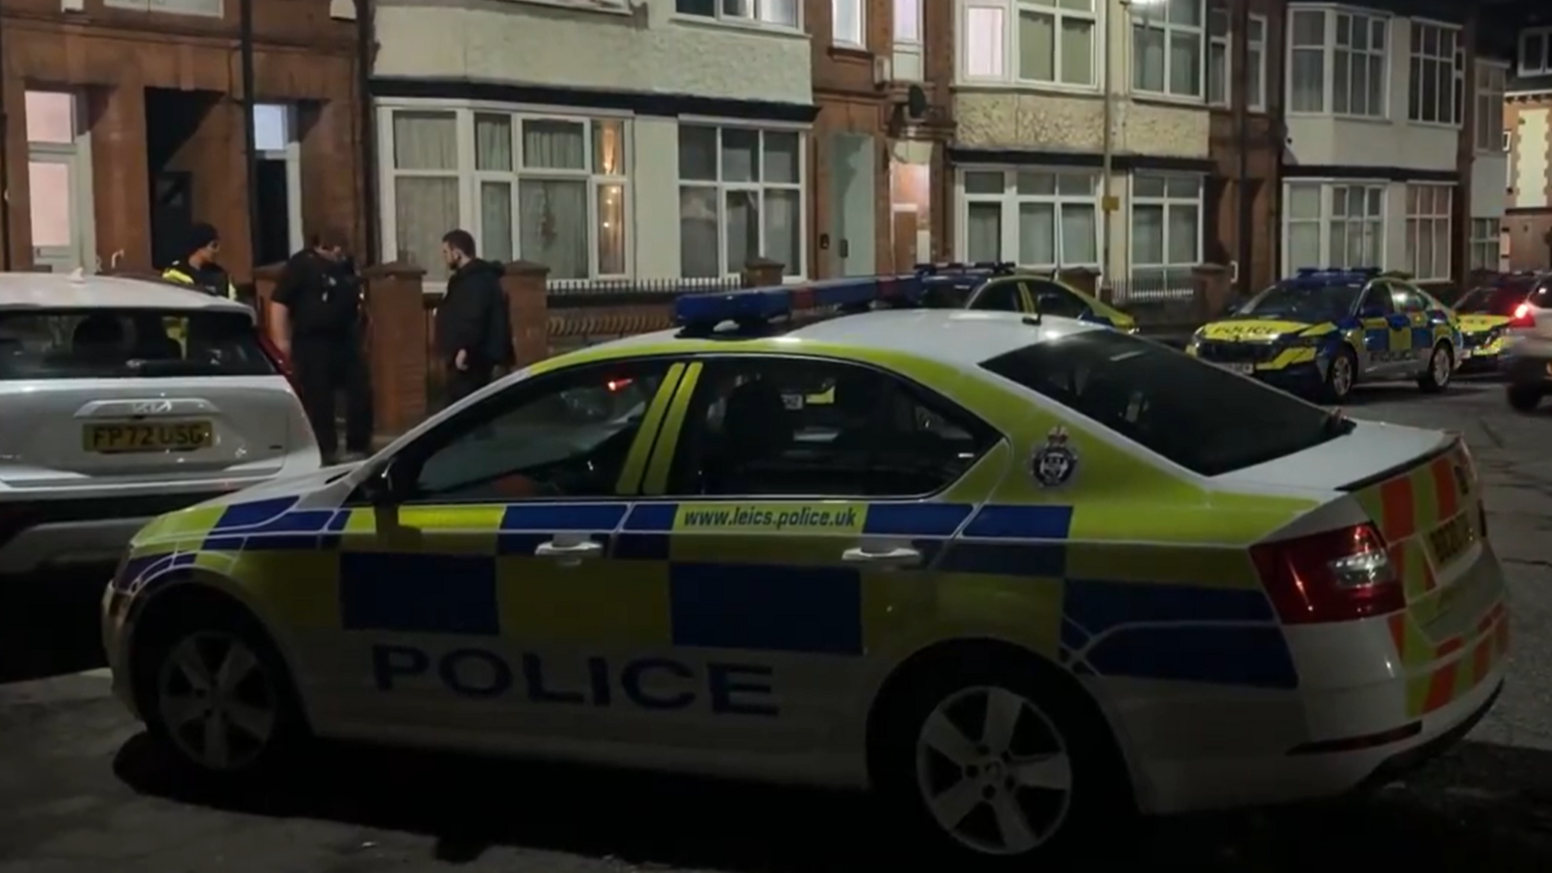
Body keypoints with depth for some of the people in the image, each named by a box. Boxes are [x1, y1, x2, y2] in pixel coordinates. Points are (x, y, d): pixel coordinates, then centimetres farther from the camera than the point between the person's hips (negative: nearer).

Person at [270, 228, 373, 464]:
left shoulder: (346, 264, 10)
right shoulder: (301, 265, -10)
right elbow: (279, 302, -14)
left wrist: (358, 335, 23)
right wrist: (281, 339, -19)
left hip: (346, 340, 7)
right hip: (313, 342, -7)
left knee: (360, 392, 8)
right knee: (318, 399, -1)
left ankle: (359, 447, 19)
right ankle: (325, 451, 8)